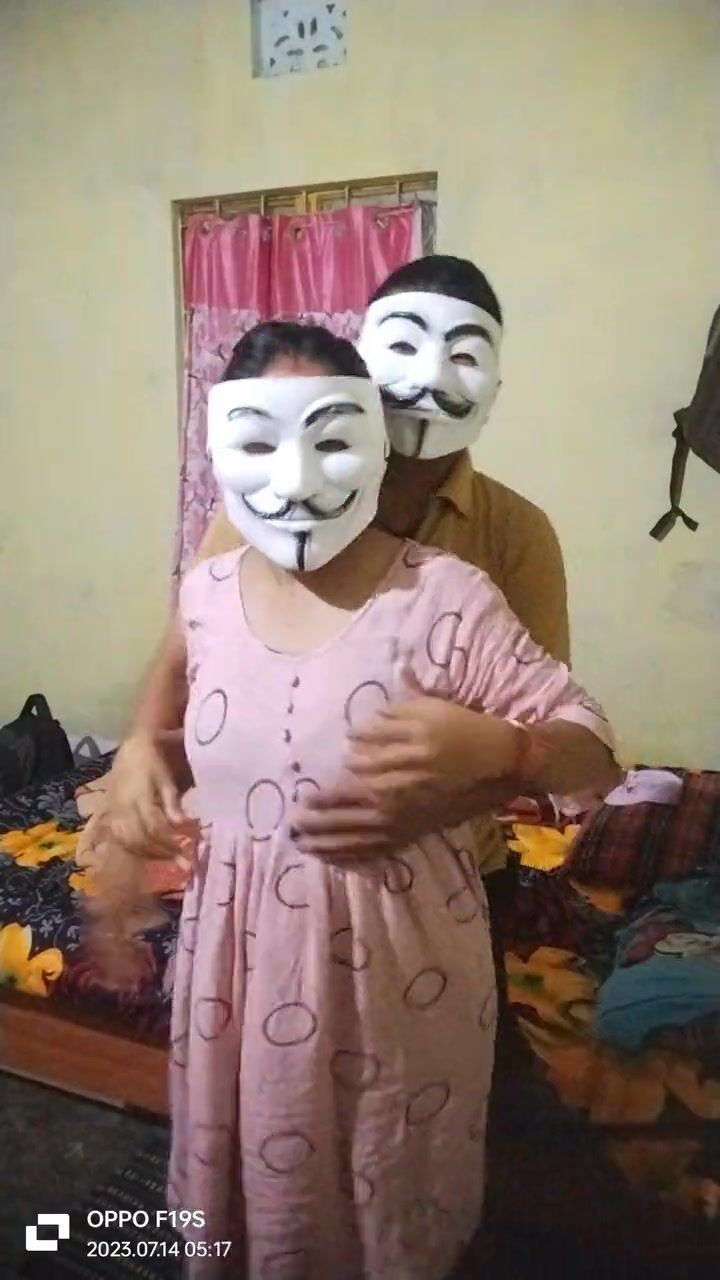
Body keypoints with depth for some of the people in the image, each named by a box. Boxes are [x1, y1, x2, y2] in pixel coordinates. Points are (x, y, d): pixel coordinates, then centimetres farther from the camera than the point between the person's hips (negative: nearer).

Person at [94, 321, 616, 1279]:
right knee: (250, 1183, 27)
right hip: (239, 952, 4)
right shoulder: (206, 592, -4)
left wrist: (490, 747, -32)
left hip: (395, 963, -3)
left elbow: (594, 754, -15)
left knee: (389, 1199, 22)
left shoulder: (444, 598, -19)